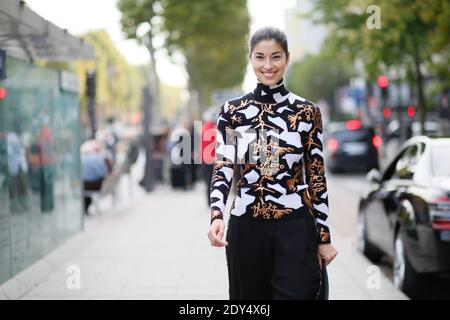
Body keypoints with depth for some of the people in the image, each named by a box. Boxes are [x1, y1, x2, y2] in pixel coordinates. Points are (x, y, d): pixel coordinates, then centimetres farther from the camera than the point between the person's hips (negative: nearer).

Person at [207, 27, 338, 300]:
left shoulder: (307, 112, 1)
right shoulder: (232, 111, 3)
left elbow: (317, 177, 3)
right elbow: (223, 169, -2)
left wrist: (324, 237, 2)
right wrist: (217, 215, -21)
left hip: (295, 229, -1)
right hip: (246, 228, 1)